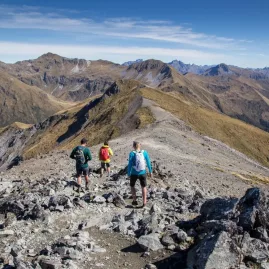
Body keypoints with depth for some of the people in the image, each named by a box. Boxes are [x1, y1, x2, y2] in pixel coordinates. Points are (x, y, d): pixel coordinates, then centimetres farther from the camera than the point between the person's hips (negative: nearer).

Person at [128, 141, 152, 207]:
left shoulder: (132, 153, -13)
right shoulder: (145, 152, -6)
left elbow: (130, 164, -11)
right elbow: (148, 163, 0)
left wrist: (128, 174, -1)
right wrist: (150, 171, 12)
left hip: (134, 174, -1)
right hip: (142, 173, 1)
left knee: (132, 186, 23)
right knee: (144, 187, 20)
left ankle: (134, 200, 21)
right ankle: (144, 202, 18)